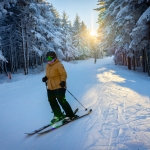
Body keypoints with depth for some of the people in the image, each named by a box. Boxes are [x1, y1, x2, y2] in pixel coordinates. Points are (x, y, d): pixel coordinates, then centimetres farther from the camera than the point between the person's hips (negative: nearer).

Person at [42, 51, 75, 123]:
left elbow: (64, 74, -15)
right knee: (52, 101, 13)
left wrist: (63, 81, -30)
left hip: (59, 86, -9)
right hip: (50, 87, 9)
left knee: (61, 100, -10)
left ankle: (70, 115, 4)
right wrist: (45, 78, 3)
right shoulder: (47, 65, 12)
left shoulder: (58, 64, -13)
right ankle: (58, 115, 28)